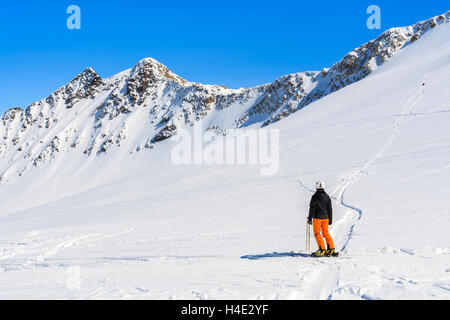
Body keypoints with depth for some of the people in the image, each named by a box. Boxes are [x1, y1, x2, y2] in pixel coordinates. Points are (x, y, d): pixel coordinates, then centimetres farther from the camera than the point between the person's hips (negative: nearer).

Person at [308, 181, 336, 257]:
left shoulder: (315, 197, -9)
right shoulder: (327, 197, 5)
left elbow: (312, 208, -9)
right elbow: (330, 209, 8)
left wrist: (310, 218, -3)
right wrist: (330, 220, 15)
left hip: (317, 218, -5)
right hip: (325, 218, 5)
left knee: (317, 233, 2)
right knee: (326, 233, 14)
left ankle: (322, 250, -6)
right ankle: (331, 249, 10)